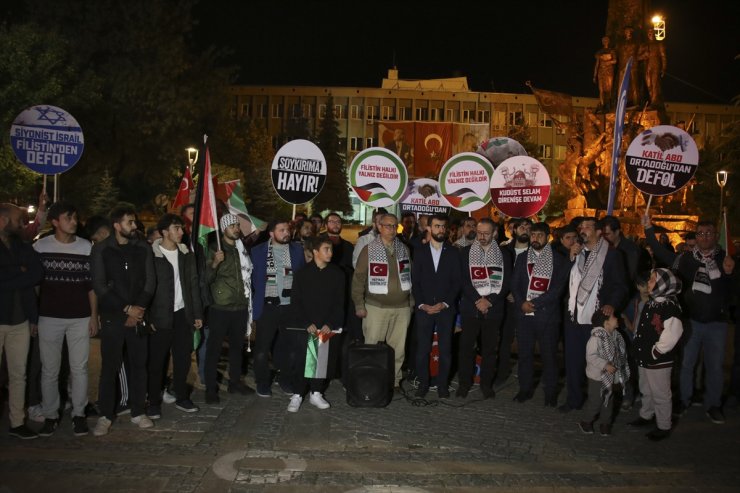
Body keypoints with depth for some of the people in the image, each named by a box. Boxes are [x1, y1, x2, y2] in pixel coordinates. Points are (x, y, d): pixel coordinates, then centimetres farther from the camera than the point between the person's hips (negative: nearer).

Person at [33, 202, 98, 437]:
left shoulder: (87, 247, 2)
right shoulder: (40, 246, 1)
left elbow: (92, 285, 5)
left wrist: (94, 316, 0)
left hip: (80, 318, 0)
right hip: (49, 318, 0)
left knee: (79, 368, 4)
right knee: (49, 370, 7)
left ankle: (78, 414, 16)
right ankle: (50, 415, 21)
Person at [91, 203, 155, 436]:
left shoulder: (143, 248, 5)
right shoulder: (101, 250, -1)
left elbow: (150, 282, 3)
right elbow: (100, 286, -6)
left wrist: (139, 309, -8)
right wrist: (127, 308, -9)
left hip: (138, 315, 2)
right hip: (112, 316, -2)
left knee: (139, 364, 6)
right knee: (109, 367, 1)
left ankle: (138, 412, 18)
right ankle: (105, 416, 14)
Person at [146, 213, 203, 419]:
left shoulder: (186, 254, 8)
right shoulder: (152, 254, -6)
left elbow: (193, 284, 10)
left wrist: (198, 314, 7)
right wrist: (148, 317, -13)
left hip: (183, 314, 4)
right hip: (160, 316, -4)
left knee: (183, 358, 10)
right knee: (157, 361, 4)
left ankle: (181, 398, 23)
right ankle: (154, 402, 16)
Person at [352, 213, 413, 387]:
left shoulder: (404, 249, 10)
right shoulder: (369, 249, -1)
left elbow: (410, 276, 13)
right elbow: (358, 278, -2)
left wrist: (412, 301, 10)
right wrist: (359, 305, -6)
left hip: (402, 307, 3)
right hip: (376, 307, -3)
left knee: (398, 349, 7)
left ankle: (394, 381, 20)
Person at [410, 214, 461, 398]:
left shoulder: (453, 253, 6)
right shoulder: (420, 252, 8)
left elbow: (457, 281, 2)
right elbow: (415, 282, 5)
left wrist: (444, 303, -8)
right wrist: (421, 304, -6)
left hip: (446, 308, 0)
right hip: (423, 308, 0)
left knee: (445, 349, 2)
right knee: (422, 349, 0)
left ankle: (442, 384, 15)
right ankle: (423, 383, 14)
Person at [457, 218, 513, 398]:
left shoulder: (504, 255, 6)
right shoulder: (466, 253, 4)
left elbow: (506, 283, 1)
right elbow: (464, 280, -3)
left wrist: (489, 300, -10)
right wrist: (478, 300, -14)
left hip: (494, 308, 1)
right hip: (470, 307, -1)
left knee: (490, 348, 6)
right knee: (466, 346, 2)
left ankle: (486, 384, 20)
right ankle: (464, 383, 15)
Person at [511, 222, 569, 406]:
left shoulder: (559, 260, 0)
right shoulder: (522, 258, 10)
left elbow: (557, 289, -8)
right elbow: (515, 284, 7)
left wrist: (534, 303, -13)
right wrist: (522, 303, -10)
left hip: (547, 314, -3)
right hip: (525, 313, 3)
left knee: (549, 354, 3)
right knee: (525, 352, 8)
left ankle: (550, 392, 17)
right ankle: (525, 388, 21)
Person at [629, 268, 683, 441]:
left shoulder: (670, 306, -20)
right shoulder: (650, 303, 8)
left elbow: (673, 333, -28)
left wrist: (657, 351, -21)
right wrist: (640, 349, 14)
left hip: (659, 361, -9)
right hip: (644, 357, 9)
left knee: (661, 394, 4)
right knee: (646, 390, 23)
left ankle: (663, 427, 18)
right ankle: (646, 416, 40)